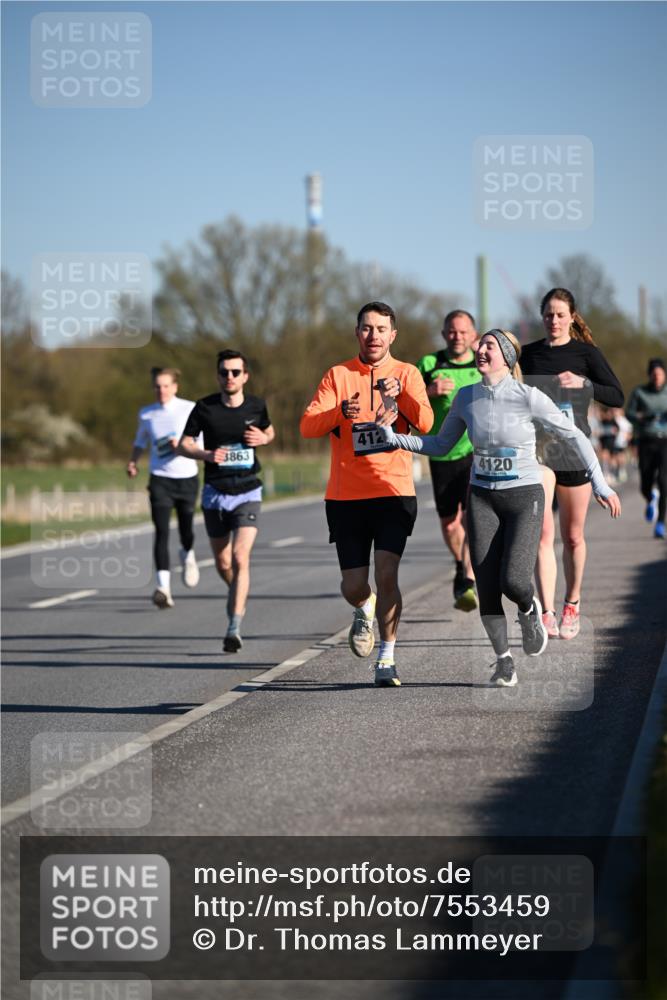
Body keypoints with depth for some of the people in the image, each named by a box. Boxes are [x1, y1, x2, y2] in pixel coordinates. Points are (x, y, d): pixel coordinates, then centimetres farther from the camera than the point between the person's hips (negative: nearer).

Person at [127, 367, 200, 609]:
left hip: (187, 478, 0)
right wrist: (133, 461, 6)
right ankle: (163, 586, -20)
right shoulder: (146, 414, 6)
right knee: (162, 532, -14)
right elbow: (140, 441, 23)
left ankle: (188, 556, 46)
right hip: (160, 479, 0)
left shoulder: (190, 409, -2)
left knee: (186, 530, 8)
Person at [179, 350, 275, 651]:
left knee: (240, 558, -17)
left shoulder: (256, 406, 1)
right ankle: (238, 595, 46)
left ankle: (234, 628, -20)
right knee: (223, 564, 12)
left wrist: (263, 439, -4)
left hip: (248, 493, -1)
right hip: (215, 493, 1)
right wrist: (207, 454, -18)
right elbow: (185, 443, 2)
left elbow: (269, 431, 20)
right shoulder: (204, 407, -4)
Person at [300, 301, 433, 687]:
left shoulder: (407, 374, 5)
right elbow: (308, 426, -7)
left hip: (394, 492, -1)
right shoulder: (338, 375, 4)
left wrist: (400, 395, -28)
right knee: (354, 585, 3)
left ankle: (387, 660, -4)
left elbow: (426, 423, -10)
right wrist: (340, 412, -26)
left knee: (387, 574, -15)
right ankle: (365, 609, 40)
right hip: (346, 495, 1)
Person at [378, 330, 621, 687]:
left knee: (513, 580, -19)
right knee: (486, 587, -4)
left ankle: (529, 609, 19)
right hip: (482, 498, 3)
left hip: (524, 497, -3)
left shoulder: (528, 397, -13)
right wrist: (394, 437, -3)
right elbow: (440, 445, 10)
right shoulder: (467, 398, -1)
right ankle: (503, 662, 14)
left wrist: (599, 484, -6)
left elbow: (574, 435, -5)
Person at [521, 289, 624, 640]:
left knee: (572, 536, 9)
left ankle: (572, 604, 28)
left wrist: (583, 384, -18)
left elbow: (617, 396, -4)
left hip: (574, 449, 0)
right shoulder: (528, 354, 9)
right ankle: (546, 614, -19)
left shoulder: (586, 353, 2)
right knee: (542, 531, -14)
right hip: (537, 448, 1)